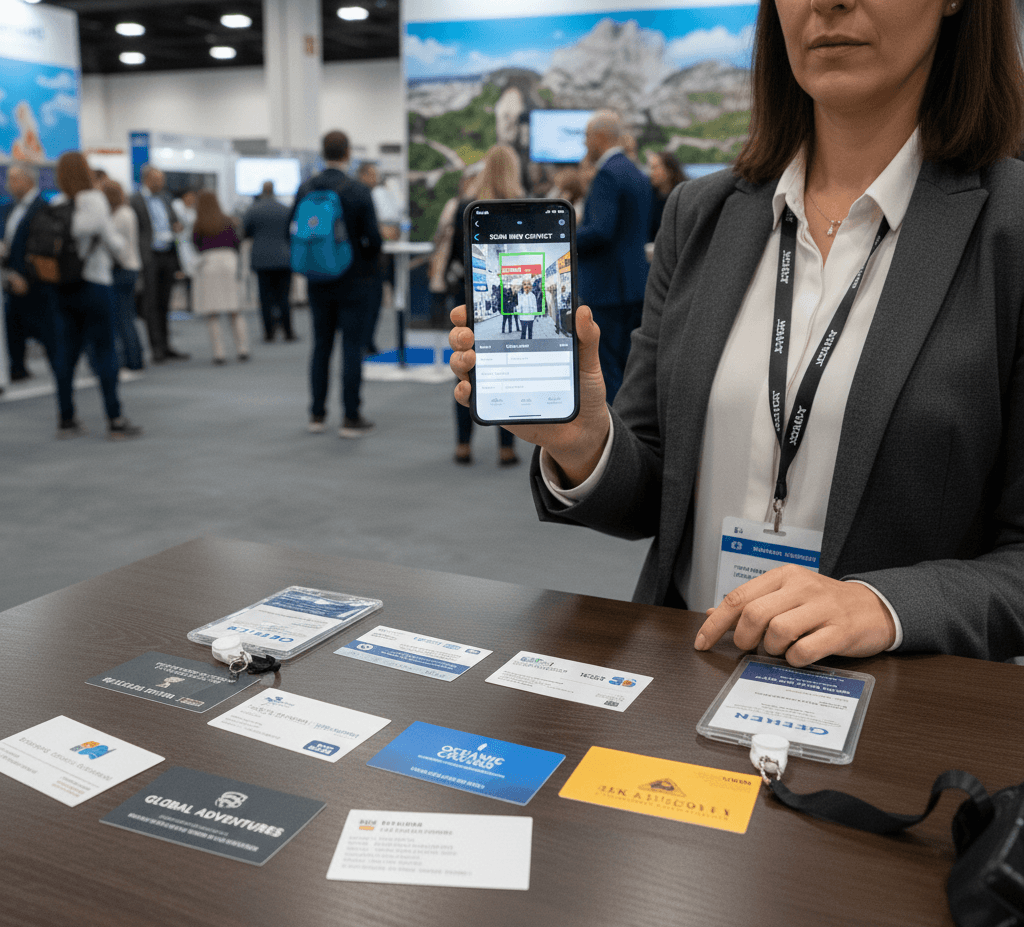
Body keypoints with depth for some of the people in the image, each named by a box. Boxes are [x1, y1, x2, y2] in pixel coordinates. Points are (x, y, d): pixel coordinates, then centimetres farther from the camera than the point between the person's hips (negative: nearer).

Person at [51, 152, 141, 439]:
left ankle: (66, 420, 13)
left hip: (64, 286, 5)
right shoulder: (94, 200, -10)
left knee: (67, 352, 8)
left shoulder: (56, 205, 4)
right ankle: (115, 420, 3)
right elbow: (110, 238, -6)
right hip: (94, 284, -5)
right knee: (104, 351, 0)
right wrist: (126, 256, 12)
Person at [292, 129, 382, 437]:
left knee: (321, 346, 14)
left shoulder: (305, 189, 1)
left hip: (318, 282, 4)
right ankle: (351, 418, 2)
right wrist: (368, 263, 7)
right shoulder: (358, 191, -12)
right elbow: (373, 238, -12)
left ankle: (317, 414, 19)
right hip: (354, 282, -4)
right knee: (352, 348, 0)